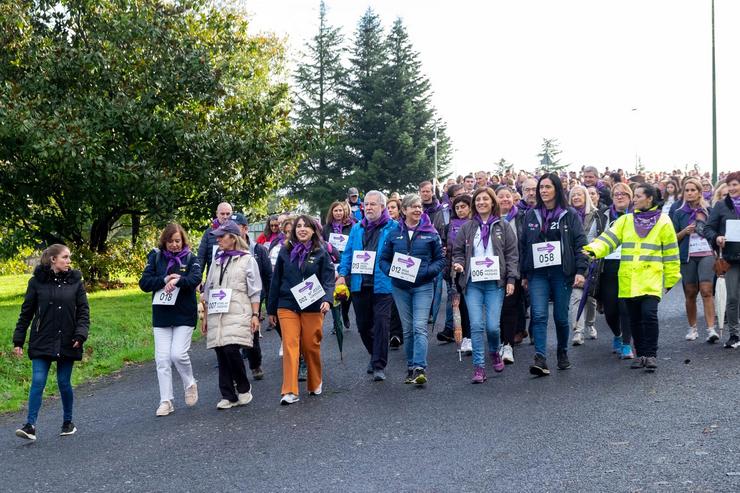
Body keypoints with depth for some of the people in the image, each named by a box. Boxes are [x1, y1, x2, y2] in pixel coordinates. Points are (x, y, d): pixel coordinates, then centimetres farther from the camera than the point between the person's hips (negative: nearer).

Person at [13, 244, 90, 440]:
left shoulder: (75, 281, 2)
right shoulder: (37, 281, 0)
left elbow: (83, 311, 2)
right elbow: (26, 312, 4)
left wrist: (80, 335, -13)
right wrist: (18, 341, 2)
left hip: (67, 342, 1)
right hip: (42, 342, -1)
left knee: (64, 383, 7)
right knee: (38, 381, -8)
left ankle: (68, 422, 23)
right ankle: (30, 425, -6)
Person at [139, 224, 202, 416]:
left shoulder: (190, 258, 2)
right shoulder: (156, 258, 6)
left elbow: (196, 278, -16)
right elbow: (144, 283, -1)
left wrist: (177, 281, -31)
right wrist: (165, 279, -15)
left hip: (184, 315, -2)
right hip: (161, 316, 2)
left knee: (178, 354, -11)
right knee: (162, 358, 0)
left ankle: (190, 384, 18)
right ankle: (166, 401, 8)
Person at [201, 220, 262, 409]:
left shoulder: (247, 259, 2)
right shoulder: (217, 261, 18)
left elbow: (254, 291, 0)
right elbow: (208, 290, 21)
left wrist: (255, 315, -6)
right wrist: (205, 316, 17)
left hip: (237, 315, -5)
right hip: (217, 315, 6)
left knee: (231, 350, -18)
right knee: (222, 355, 1)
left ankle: (244, 388, 4)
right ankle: (228, 396, 8)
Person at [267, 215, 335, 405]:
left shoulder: (321, 253, 2)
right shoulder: (285, 251, 7)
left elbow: (328, 279, -3)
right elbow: (276, 280, 11)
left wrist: (327, 299, -22)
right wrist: (271, 309, 12)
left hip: (312, 307, -1)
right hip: (287, 306, 1)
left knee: (311, 346, 7)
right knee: (290, 346, -8)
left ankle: (315, 384, 28)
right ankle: (290, 391, -9)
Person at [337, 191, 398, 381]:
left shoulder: (393, 228, 0)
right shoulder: (357, 229, 14)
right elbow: (348, 253, 15)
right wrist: (342, 274, 5)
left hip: (382, 285, -5)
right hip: (360, 285, 5)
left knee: (381, 323, -7)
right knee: (363, 324, 12)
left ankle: (379, 365, 0)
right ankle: (375, 355, 34)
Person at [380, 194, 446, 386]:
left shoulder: (430, 233, 1)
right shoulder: (394, 233, 6)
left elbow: (440, 259, 2)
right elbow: (384, 259, 10)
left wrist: (426, 272, -14)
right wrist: (391, 271, -10)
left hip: (423, 286, -3)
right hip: (400, 286, 3)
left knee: (420, 327, -14)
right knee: (407, 329, 10)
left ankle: (419, 368, -19)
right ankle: (411, 367, 19)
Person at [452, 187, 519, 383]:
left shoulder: (504, 227, 6)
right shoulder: (467, 228, 10)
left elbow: (512, 254, 4)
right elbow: (458, 251, 15)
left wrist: (511, 279, -4)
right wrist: (458, 264, -7)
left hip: (495, 282, -1)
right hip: (473, 283, 1)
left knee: (493, 325, -5)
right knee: (476, 325, -6)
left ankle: (495, 352, 27)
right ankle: (479, 367, 1)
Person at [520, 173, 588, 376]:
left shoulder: (569, 215, 2)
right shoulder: (531, 215, 10)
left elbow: (580, 243, -2)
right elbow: (523, 245, 12)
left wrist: (580, 271, -12)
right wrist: (524, 274, 10)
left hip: (562, 272, -2)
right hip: (538, 273, 2)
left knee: (561, 316, 6)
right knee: (539, 315, -11)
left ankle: (562, 353, 28)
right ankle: (540, 359, -16)